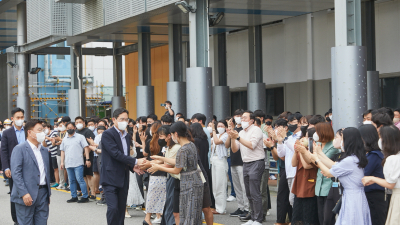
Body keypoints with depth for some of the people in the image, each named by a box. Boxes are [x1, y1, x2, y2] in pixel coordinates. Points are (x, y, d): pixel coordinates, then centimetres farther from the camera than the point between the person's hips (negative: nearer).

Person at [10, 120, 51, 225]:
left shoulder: (44, 150, 16)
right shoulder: (20, 149, -6)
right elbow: (16, 173, -13)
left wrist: (48, 194, 14)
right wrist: (24, 194, -20)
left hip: (43, 193, 6)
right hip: (27, 195, -6)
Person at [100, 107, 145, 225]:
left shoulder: (127, 136, 15)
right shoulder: (107, 134, -10)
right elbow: (116, 153, -19)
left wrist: (132, 167, 5)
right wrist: (135, 161, -21)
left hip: (123, 179, 8)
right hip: (110, 178, -8)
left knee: (121, 209, 8)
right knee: (113, 208, -15)